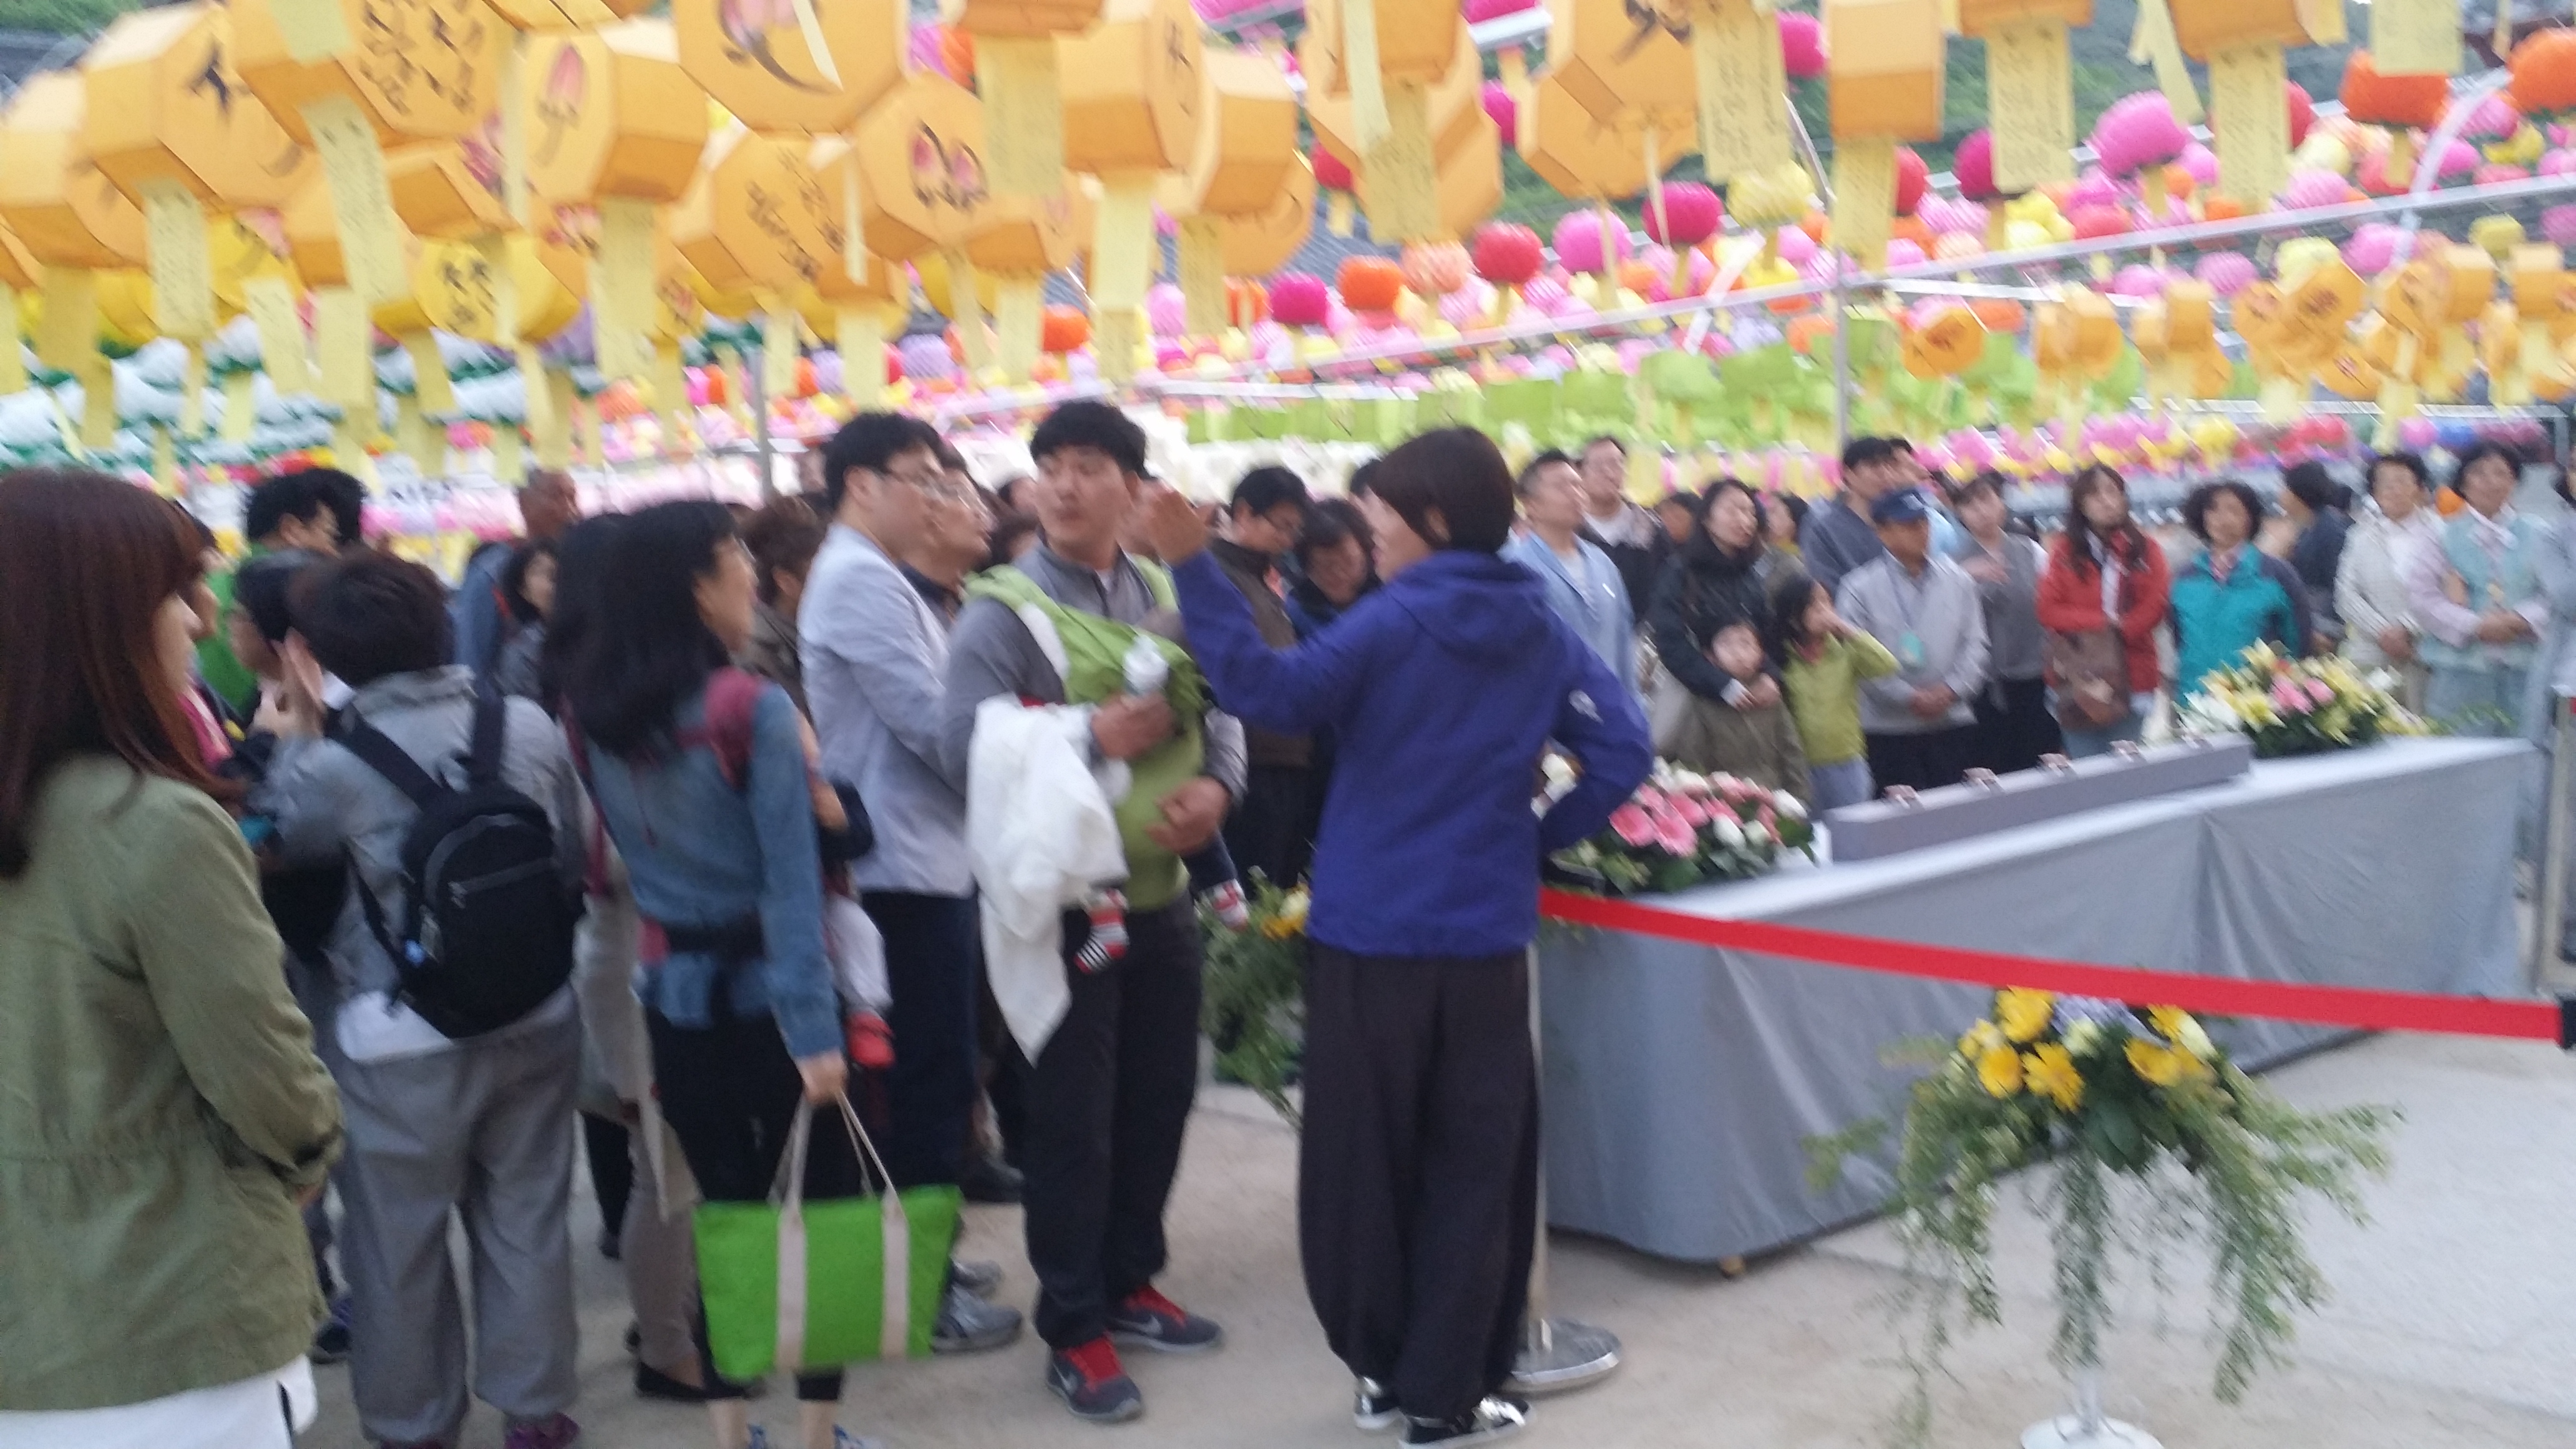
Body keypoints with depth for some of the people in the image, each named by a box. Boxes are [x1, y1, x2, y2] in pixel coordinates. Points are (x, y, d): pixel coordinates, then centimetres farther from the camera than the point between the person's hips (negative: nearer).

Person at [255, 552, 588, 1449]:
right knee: (526, 1219, 17)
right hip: (534, 1020, 3)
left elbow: (273, 845, 5)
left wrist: (299, 731, 9)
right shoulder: (529, 725, -6)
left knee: (401, 1240, 13)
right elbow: (576, 860, 5)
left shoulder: (333, 766, -15)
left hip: (404, 1044, -3)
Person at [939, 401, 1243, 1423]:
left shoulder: (1169, 598, 7)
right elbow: (960, 746, -20)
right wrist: (1090, 739, -26)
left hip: (1163, 895, 6)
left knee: (1160, 1098, 16)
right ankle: (1074, 1330, 18)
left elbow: (1219, 711, 9)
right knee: (1072, 1118, 3)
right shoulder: (1002, 611, -11)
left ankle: (1129, 1283, 35)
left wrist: (1216, 786, -11)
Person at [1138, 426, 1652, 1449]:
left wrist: (1193, 569, -21)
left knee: (1362, 1156, 12)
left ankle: (1383, 1367, 22)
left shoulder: (1393, 623, -10)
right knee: (1474, 1168, 9)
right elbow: (1623, 752, -1)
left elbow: (1275, 692, -22)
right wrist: (1539, 838, 8)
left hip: (1370, 931, -3)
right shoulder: (1544, 633, 4)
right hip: (1484, 938, 3)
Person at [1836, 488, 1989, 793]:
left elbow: (1975, 644, 5)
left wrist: (1951, 690, -10)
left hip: (1954, 724, 3)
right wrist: (1910, 698, -14)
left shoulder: (1957, 581, 6)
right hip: (1891, 730, -3)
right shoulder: (1860, 589, -5)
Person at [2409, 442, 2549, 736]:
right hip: (2461, 667, -2)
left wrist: (2522, 621, -13)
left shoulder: (2536, 534, 9)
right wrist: (2475, 626, -13)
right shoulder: (2446, 534, 3)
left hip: (2522, 667, 2)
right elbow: (2423, 594, -4)